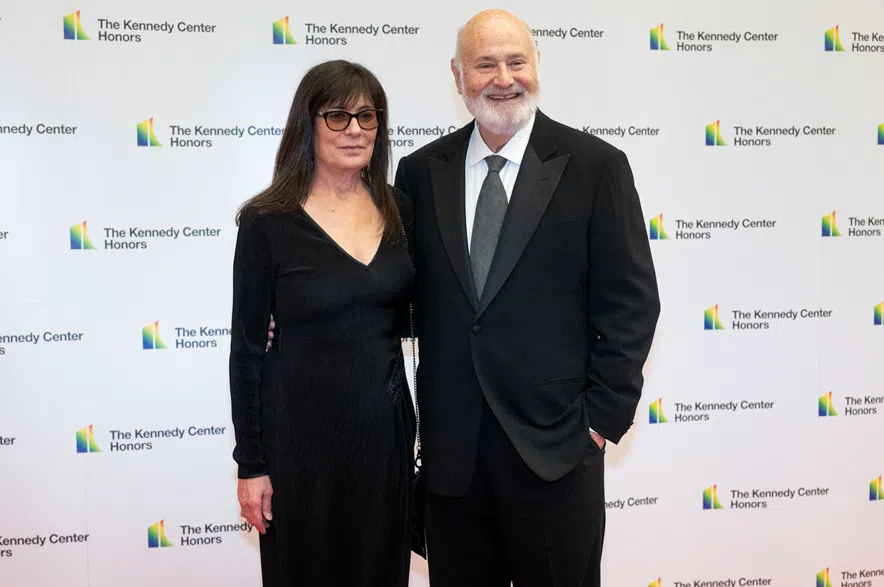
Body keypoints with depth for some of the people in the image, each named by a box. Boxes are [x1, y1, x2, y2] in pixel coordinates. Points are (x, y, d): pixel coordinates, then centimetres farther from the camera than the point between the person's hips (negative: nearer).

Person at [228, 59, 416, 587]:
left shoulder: (399, 211, 2)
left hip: (386, 426, 4)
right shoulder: (268, 222, -10)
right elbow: (247, 347, -7)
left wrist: (429, 428, 7)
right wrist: (251, 463, -7)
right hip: (302, 432, -4)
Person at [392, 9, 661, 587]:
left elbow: (631, 301, -4)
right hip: (450, 448, 3)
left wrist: (604, 416, -7)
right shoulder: (420, 172, 5)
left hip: (555, 445, -2)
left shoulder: (596, 166, -4)